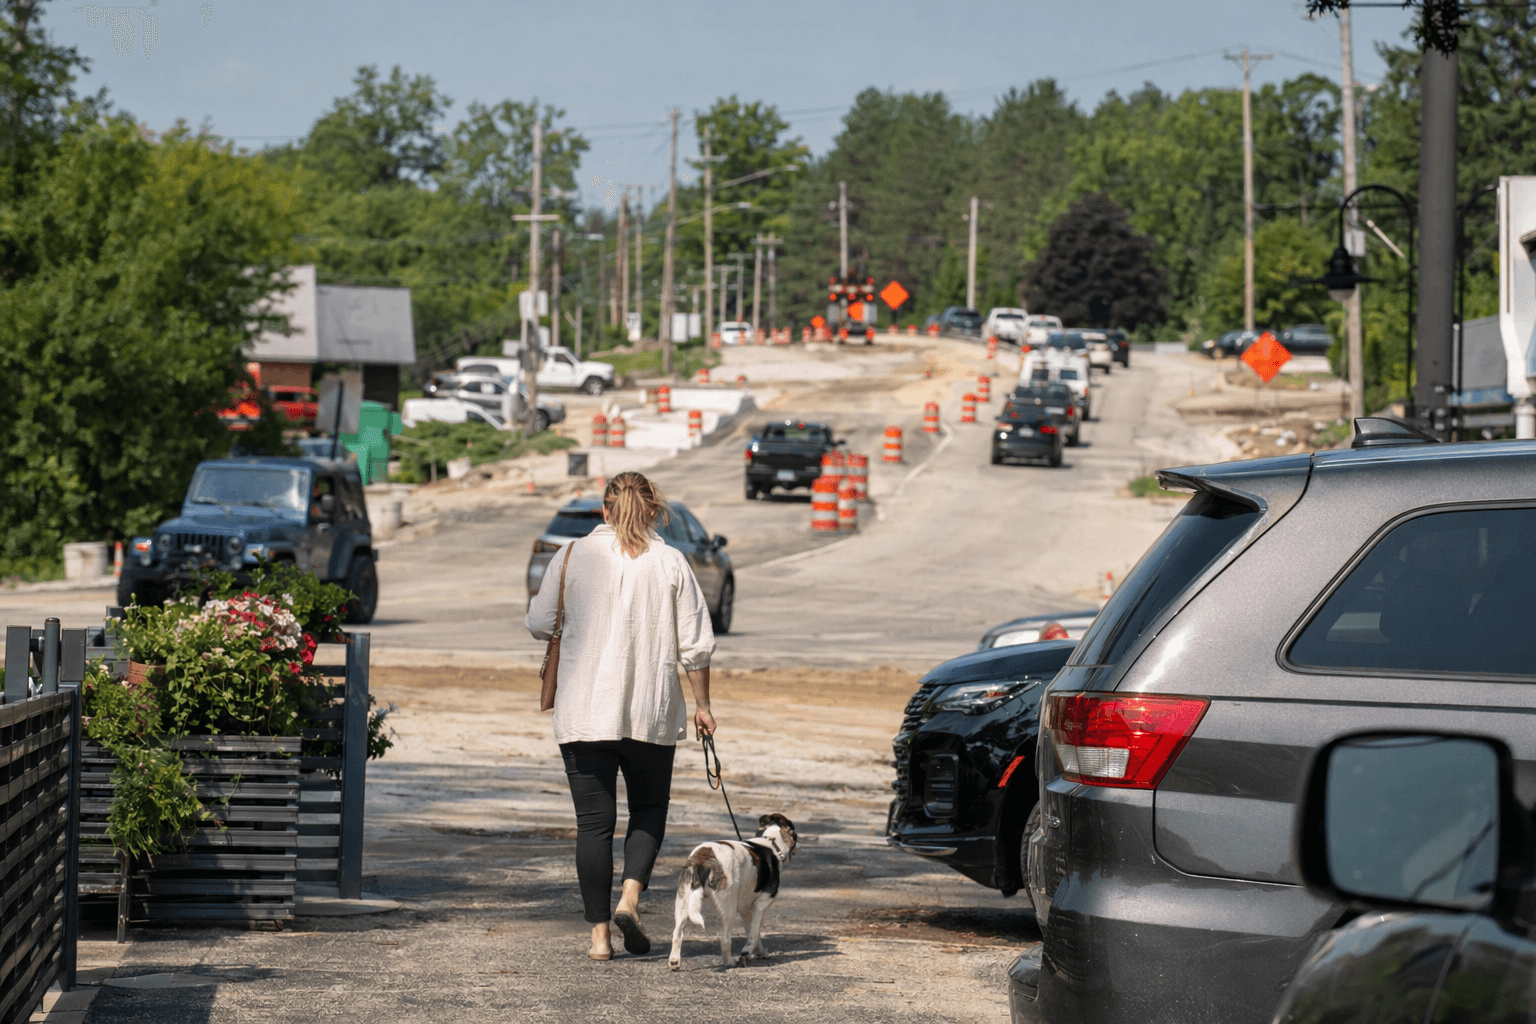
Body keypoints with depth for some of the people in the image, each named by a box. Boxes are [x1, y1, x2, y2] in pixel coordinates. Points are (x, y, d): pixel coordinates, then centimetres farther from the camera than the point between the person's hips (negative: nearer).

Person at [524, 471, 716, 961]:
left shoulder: (574, 557, -1)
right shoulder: (670, 563, 0)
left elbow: (539, 623, 4)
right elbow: (696, 645, -1)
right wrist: (701, 704, 8)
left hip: (585, 714, 0)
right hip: (652, 713, 0)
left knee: (594, 820, 4)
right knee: (649, 810, 17)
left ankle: (600, 933, 2)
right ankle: (630, 897, -5)